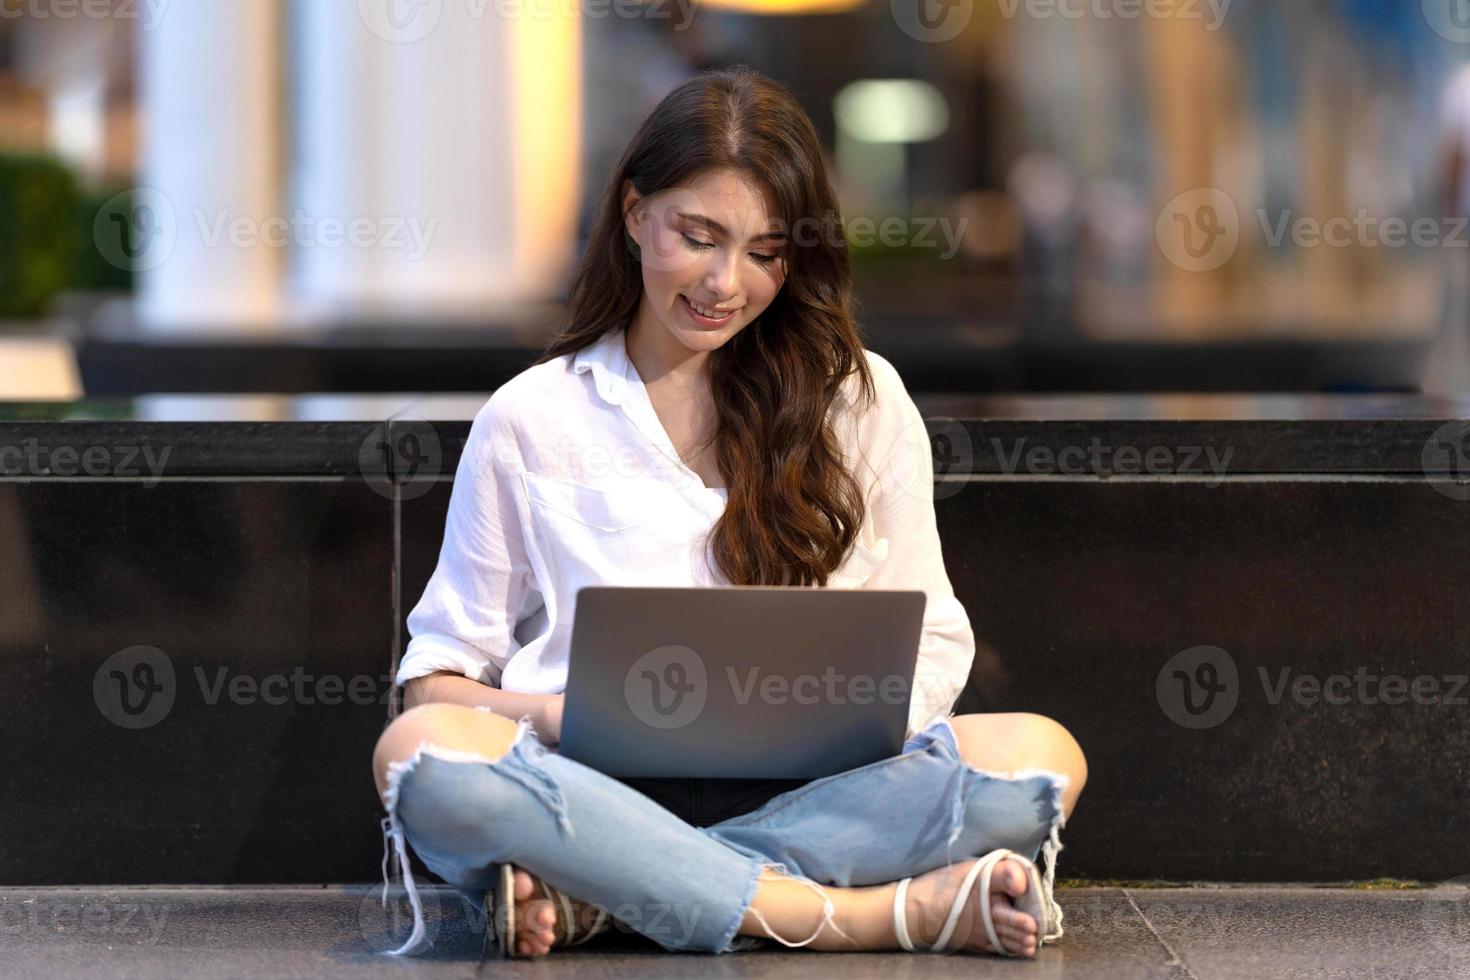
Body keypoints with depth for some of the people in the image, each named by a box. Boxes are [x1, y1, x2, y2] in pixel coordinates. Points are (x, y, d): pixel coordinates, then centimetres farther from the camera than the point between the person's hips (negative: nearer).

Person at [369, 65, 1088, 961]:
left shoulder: (860, 400, 15)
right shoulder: (528, 421, 11)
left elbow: (932, 649, 14)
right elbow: (438, 678, 10)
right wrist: (556, 716, -13)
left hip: (808, 790, 1)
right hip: (596, 785, -1)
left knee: (1040, 755, -28)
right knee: (416, 751, -34)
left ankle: (587, 896, -28)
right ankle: (880, 912, -32)